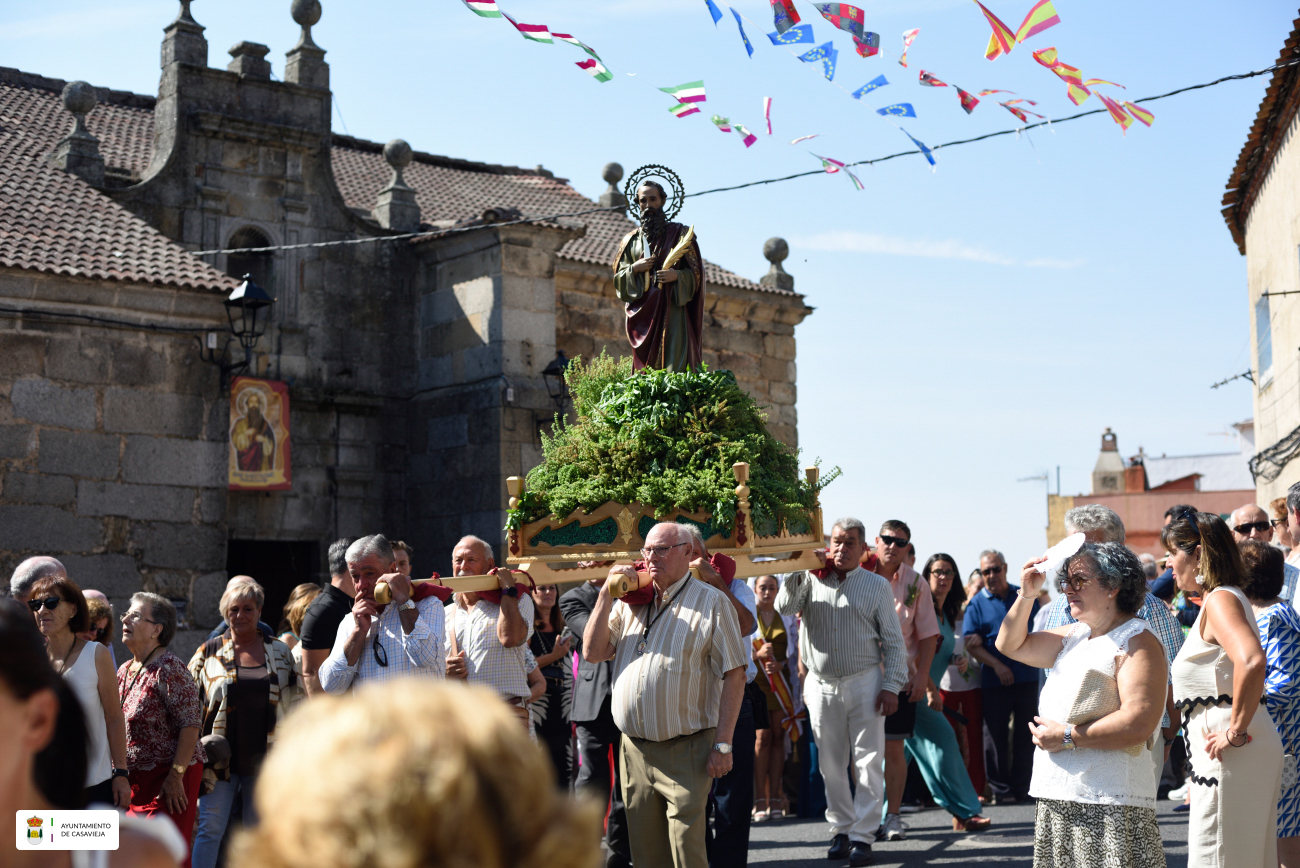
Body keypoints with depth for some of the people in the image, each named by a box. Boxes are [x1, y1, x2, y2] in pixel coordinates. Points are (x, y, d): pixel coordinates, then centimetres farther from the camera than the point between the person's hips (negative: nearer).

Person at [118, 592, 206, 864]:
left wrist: (175, 776, -20)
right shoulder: (124, 671, 12)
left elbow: (191, 724, -18)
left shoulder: (169, 669, -13)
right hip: (133, 778, 8)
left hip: (167, 780, -8)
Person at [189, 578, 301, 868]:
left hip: (264, 758, 1)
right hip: (220, 755, -1)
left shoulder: (279, 652, 8)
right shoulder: (209, 652, 4)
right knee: (210, 828, -5)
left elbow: (294, 706, 12)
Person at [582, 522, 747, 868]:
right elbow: (593, 652, 8)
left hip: (685, 751, -5)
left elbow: (734, 675, -7)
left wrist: (723, 745, -13)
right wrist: (606, 596, -1)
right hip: (634, 749, 5)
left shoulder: (711, 602, -3)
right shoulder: (630, 602, 14)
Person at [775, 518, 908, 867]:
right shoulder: (812, 580, 7)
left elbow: (893, 642, 2)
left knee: (868, 763, -3)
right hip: (821, 685, 2)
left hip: (865, 683, -2)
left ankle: (862, 835, 1)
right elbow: (784, 606, -10)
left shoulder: (877, 585, 3)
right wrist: (800, 570, -14)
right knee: (831, 765, 8)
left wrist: (891, 686, -5)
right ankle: (840, 829, 19)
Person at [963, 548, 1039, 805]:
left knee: (1025, 735, 6)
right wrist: (997, 665, -16)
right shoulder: (977, 604, 1)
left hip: (1027, 677, 2)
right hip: (995, 680, -2)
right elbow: (971, 644, -5)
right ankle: (1000, 787, 10)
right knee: (997, 736, 2)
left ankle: (1021, 787, 14)